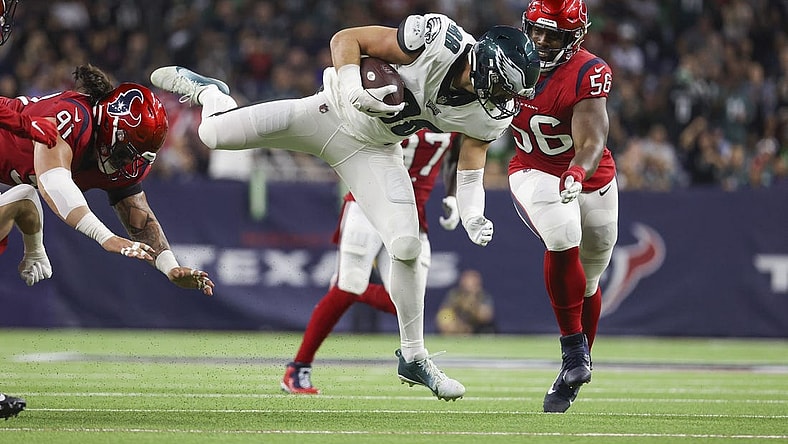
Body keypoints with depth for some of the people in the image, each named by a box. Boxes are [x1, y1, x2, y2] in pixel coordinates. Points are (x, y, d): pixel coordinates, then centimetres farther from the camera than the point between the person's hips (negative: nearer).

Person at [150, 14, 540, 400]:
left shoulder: (492, 114, -15)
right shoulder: (436, 40, -31)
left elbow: (470, 167, -2)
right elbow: (346, 38, -22)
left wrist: (472, 216, -22)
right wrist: (352, 87, -40)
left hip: (373, 150, 3)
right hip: (331, 113, -3)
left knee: (406, 247, -9)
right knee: (213, 135, -9)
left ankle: (413, 358, 10)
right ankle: (209, 92, 30)